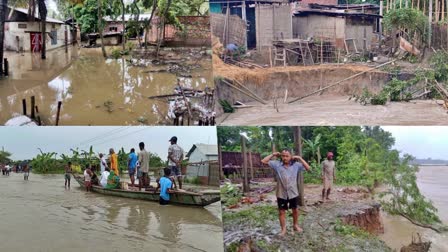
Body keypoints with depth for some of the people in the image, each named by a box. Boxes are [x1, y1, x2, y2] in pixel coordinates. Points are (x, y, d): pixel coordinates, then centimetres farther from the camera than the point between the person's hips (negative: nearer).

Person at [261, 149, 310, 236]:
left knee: (295, 210, 17)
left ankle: (295, 225, 39)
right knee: (281, 211, 8)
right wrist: (273, 155, -7)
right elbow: (263, 161, -8)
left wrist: (300, 158, -10)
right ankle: (283, 229, 22)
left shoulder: (296, 165, -6)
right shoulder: (277, 164, -7)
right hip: (281, 194, -1)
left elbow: (308, 168, -8)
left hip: (293, 193, 1)